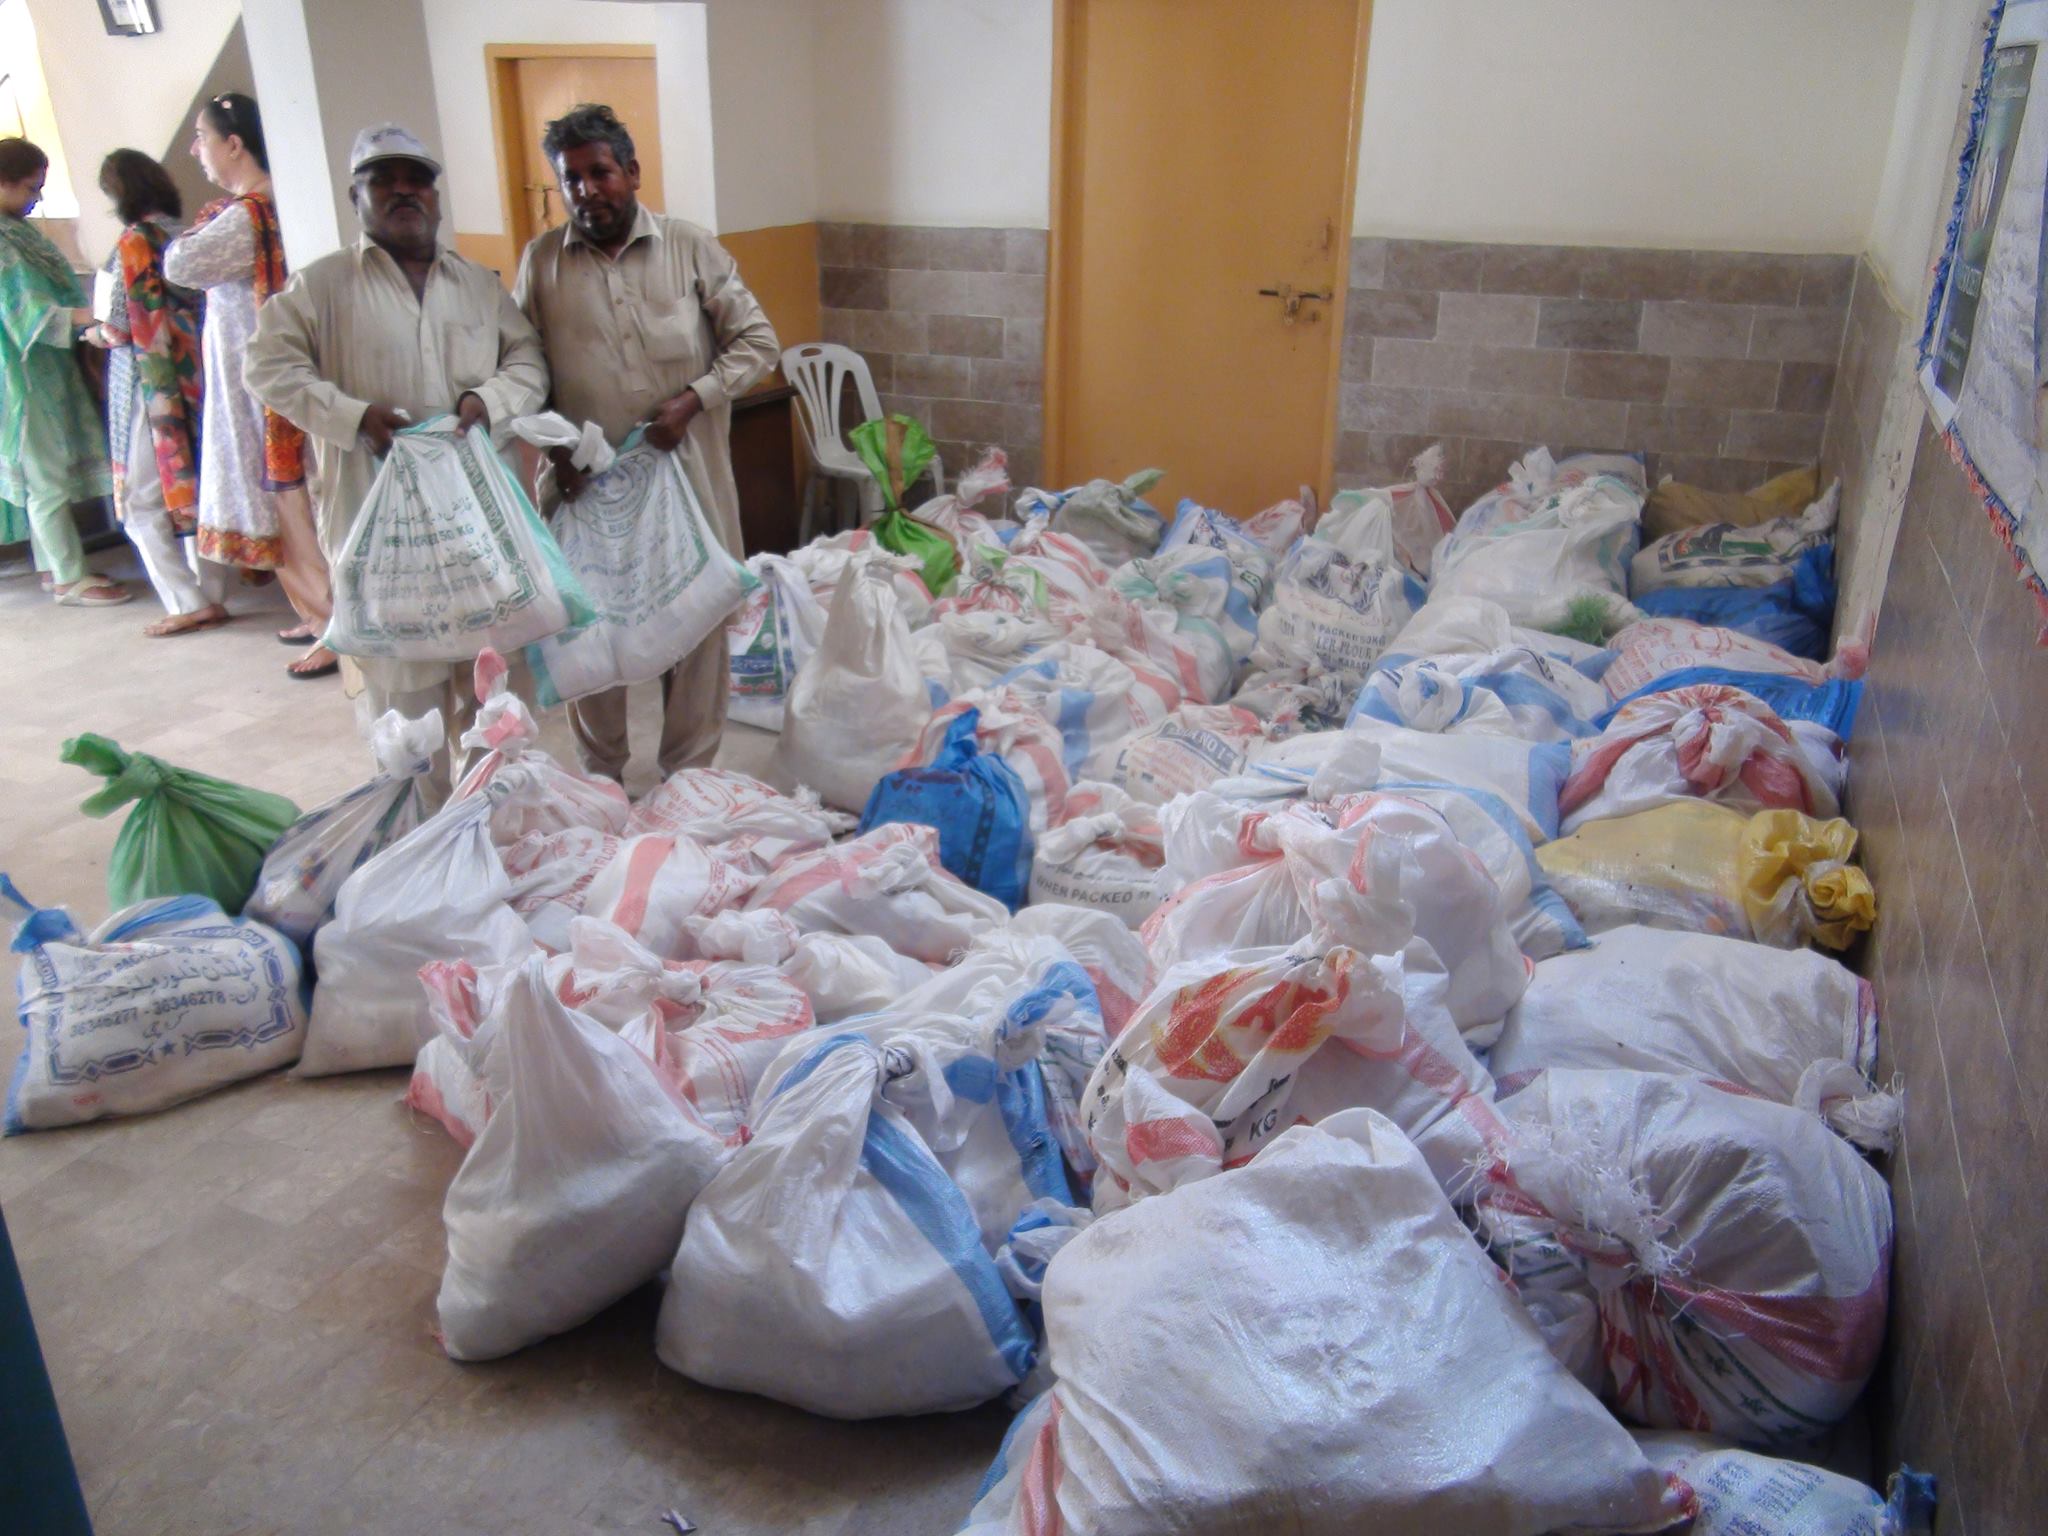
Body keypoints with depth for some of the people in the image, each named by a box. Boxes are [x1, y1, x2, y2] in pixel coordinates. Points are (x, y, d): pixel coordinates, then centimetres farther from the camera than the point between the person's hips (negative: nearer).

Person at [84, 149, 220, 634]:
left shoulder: (134, 242, -12)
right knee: (196, 487, 12)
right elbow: (196, 308, 9)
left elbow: (126, 325, -12)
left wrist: (97, 333, 10)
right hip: (194, 374, 6)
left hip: (149, 383, -6)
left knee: (142, 501, 2)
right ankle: (212, 593, 14)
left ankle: (188, 604, -1)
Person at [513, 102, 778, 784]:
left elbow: (757, 341, 0)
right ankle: (600, 776, 27)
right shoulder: (541, 261, 4)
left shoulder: (691, 248, 0)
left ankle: (689, 773, 21)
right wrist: (552, 447, -4)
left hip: (686, 472, -1)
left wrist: (692, 401, -12)